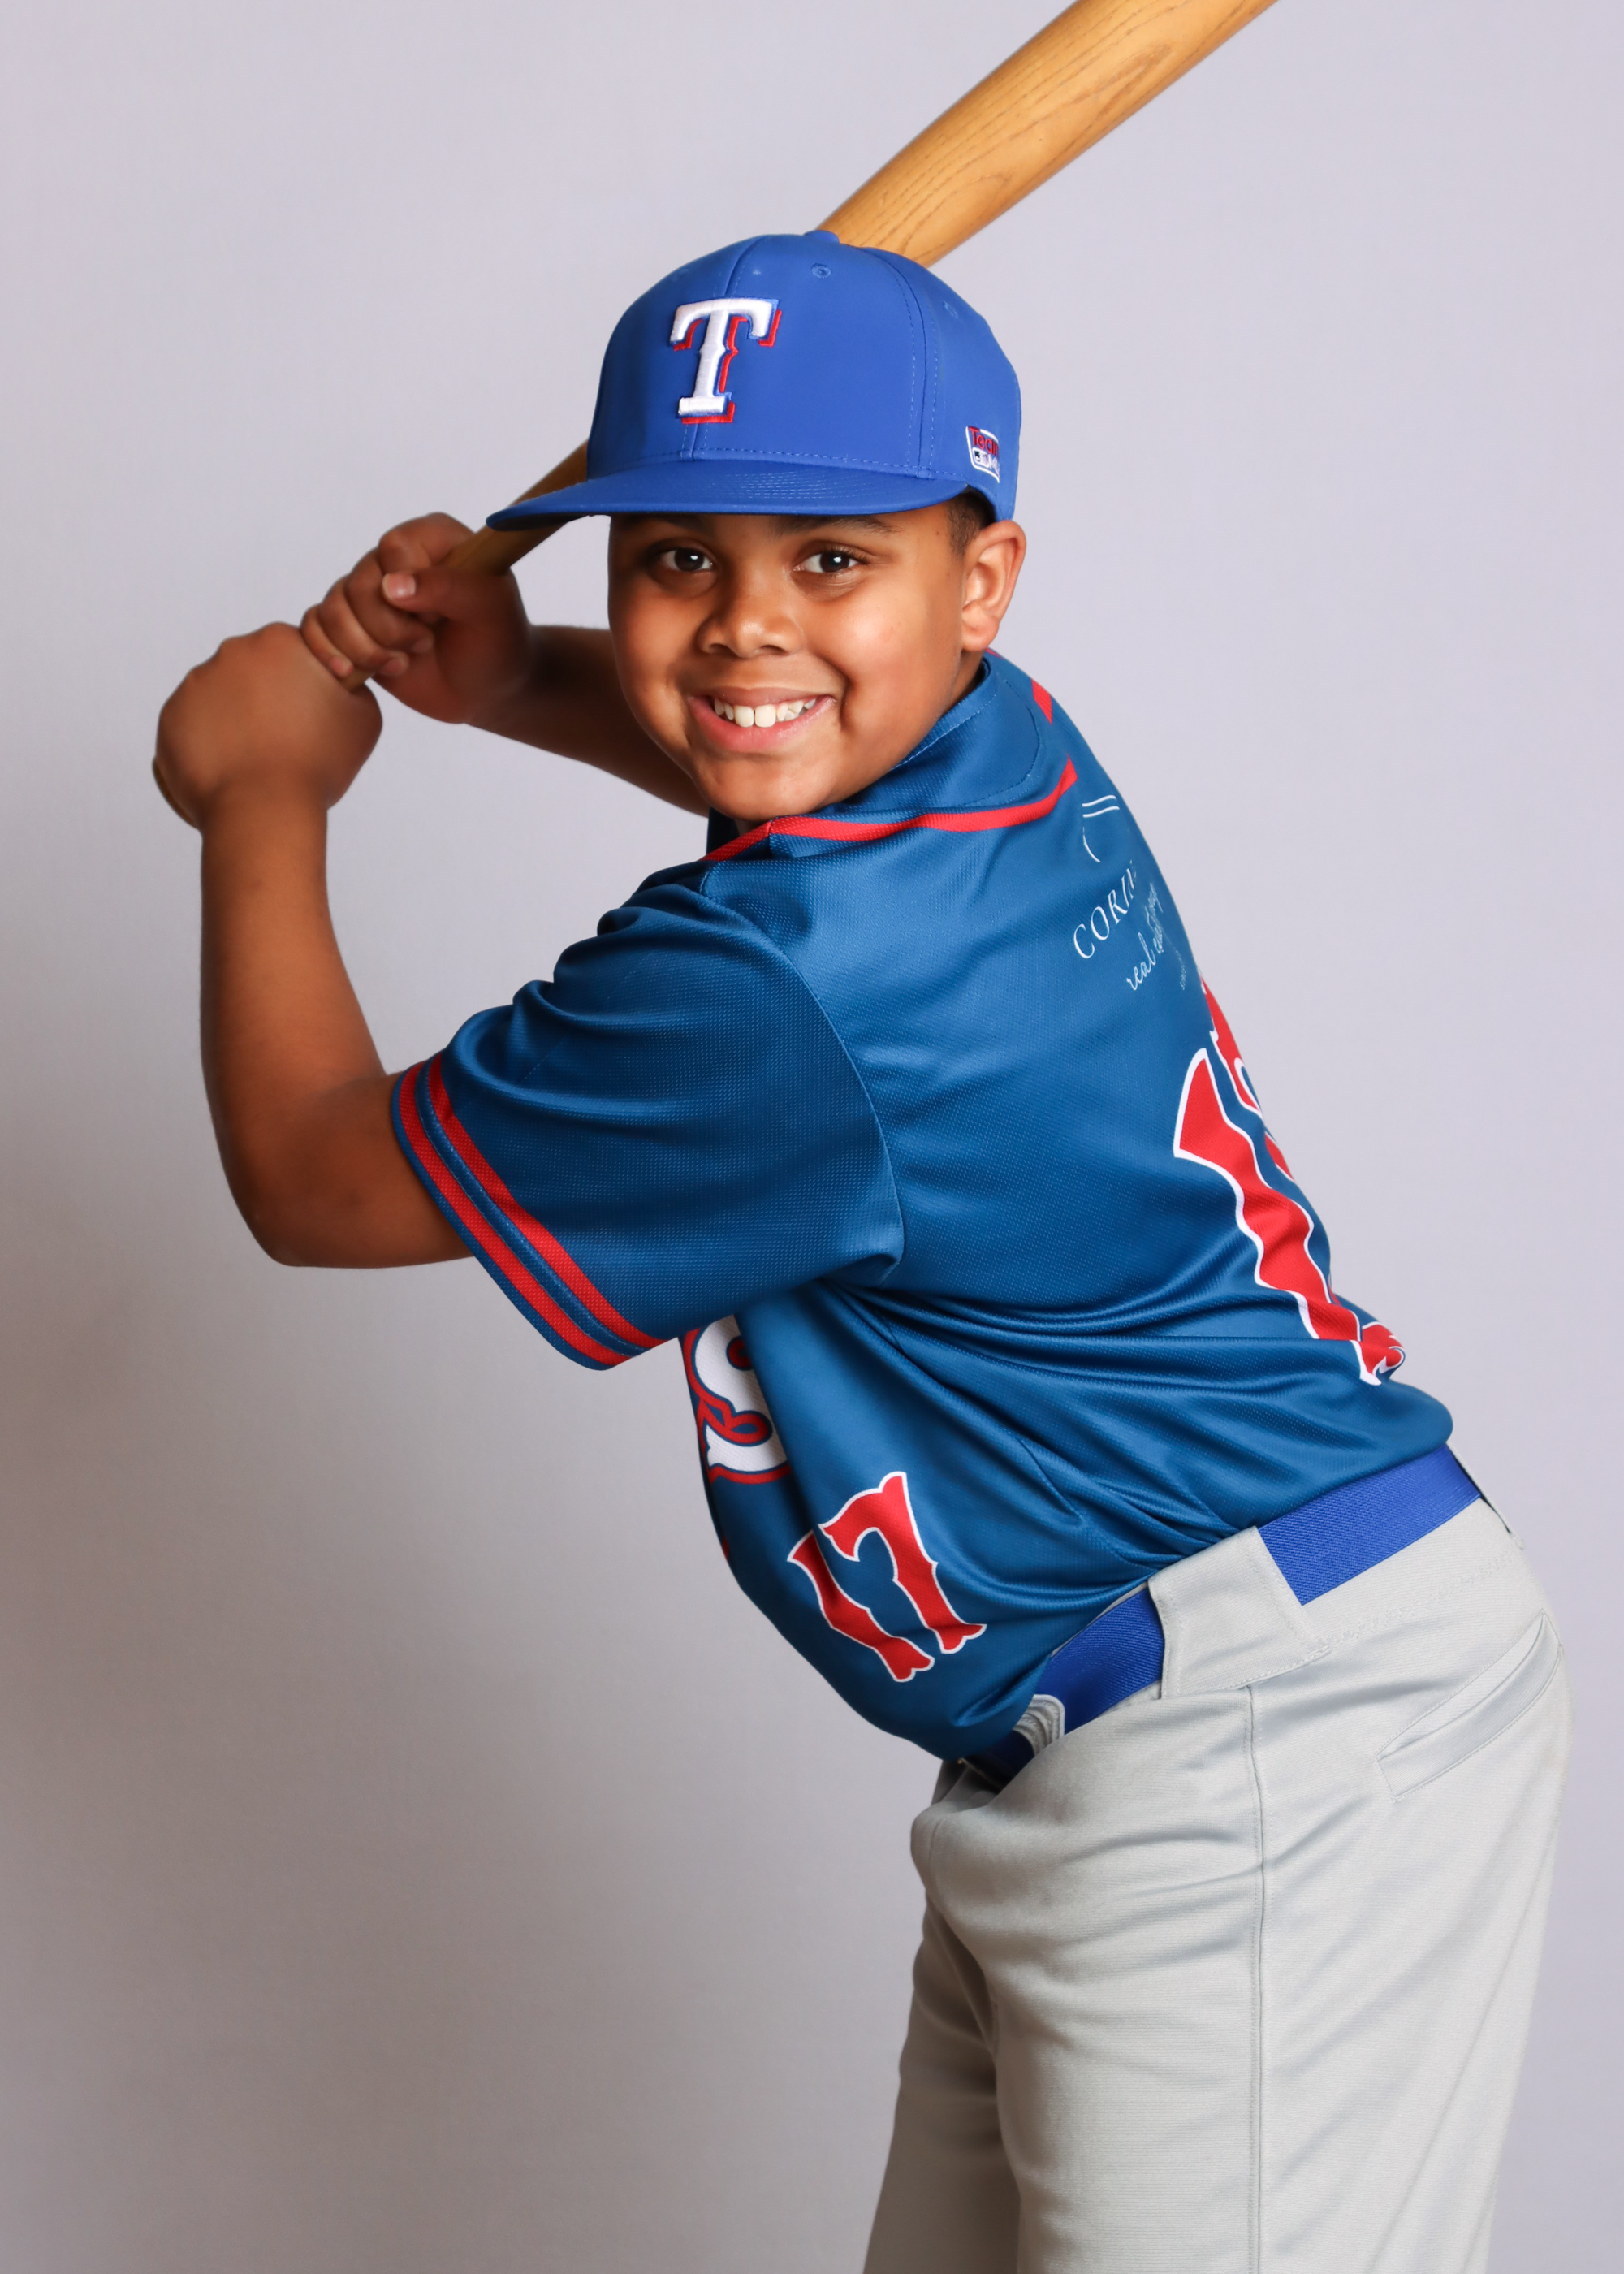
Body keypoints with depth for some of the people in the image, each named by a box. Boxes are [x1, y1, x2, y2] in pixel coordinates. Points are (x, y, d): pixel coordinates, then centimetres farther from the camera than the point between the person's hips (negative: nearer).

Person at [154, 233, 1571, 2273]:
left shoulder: (772, 993, -24)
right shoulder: (1006, 753, 3)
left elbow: (313, 1176, -7)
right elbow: (774, 752, 32)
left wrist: (265, 790, 7)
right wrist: (516, 685, 15)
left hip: (1259, 1759, -11)